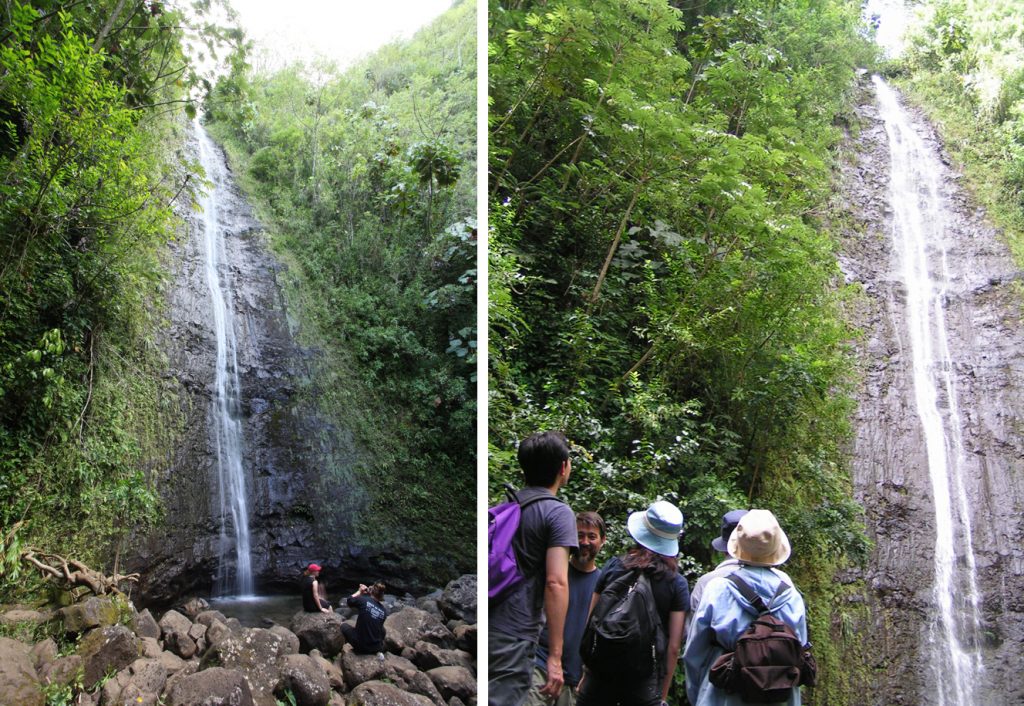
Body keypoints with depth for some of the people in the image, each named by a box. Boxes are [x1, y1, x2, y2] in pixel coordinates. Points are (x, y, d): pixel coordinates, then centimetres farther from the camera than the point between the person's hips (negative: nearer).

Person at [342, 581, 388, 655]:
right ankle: (378, 651, 15)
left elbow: (349, 600, 2)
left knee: (343, 625, 21)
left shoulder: (364, 600, -14)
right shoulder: (384, 611, -3)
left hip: (361, 646, -3)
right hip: (377, 647, 3)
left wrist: (359, 592, 18)